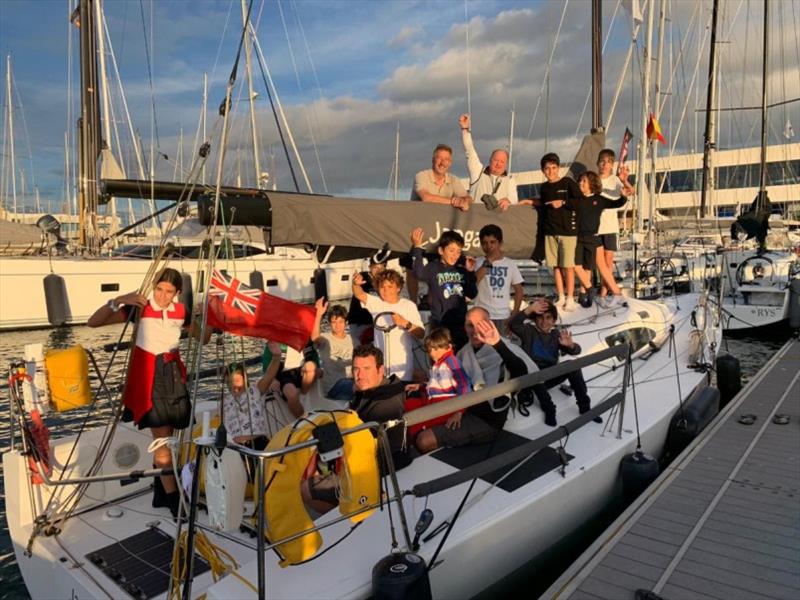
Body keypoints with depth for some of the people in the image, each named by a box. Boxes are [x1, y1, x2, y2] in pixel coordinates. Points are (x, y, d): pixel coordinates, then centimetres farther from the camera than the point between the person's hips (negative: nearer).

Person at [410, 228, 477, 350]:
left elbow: (472, 294, 9)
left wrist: (470, 272, 0)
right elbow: (419, 274, -27)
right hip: (440, 325, -5)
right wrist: (417, 248, -32)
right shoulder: (433, 268, -5)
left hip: (460, 325, 5)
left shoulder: (461, 271, 9)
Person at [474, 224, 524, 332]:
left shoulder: (510, 264, 4)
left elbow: (519, 290, 9)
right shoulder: (479, 263, -1)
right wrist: (488, 261, -19)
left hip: (503, 316, 2)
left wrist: (515, 313, 1)